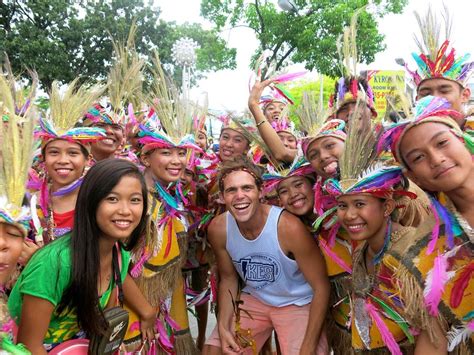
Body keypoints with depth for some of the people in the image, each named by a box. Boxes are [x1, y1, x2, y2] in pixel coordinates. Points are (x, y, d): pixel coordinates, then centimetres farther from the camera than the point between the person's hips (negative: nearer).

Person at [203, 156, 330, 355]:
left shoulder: (289, 227, -28)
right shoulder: (218, 229, -16)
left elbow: (321, 287, -19)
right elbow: (228, 279, 1)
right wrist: (223, 326, -11)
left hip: (297, 303, -3)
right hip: (254, 299, 3)